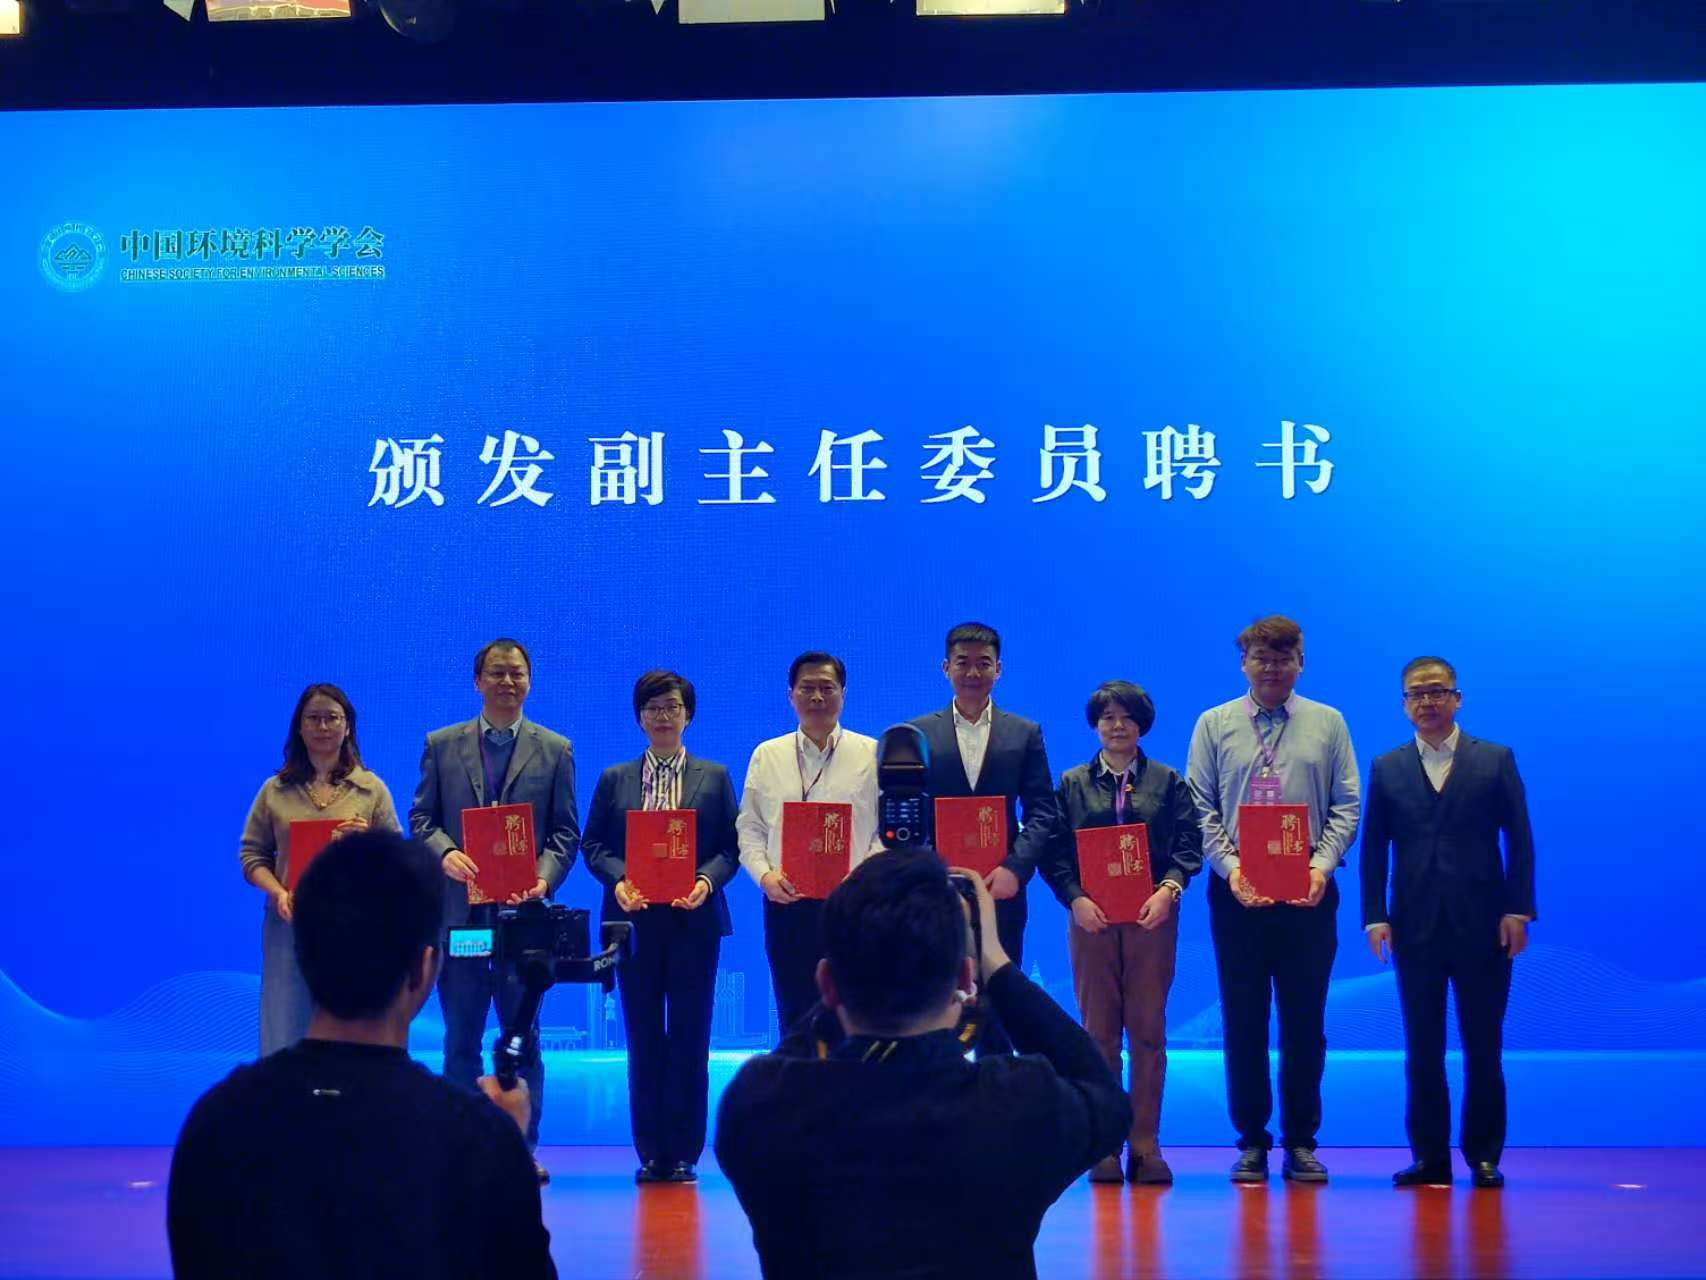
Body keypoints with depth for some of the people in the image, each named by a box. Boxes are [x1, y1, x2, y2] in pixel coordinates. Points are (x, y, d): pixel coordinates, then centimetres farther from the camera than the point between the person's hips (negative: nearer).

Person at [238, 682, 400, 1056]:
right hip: (289, 924, 1)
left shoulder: (371, 789, 8)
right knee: (285, 1033, 2)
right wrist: (278, 893, -8)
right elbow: (251, 854, 8)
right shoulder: (276, 790, 10)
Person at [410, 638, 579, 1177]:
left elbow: (565, 831, 5)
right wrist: (445, 854, -14)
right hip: (460, 908, 1)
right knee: (461, 1037, 5)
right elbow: (421, 818, 6)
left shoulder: (554, 750, 7)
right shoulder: (442, 745, 8)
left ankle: (522, 1148, 9)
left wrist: (546, 874, -14)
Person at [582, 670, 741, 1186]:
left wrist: (706, 880, -15)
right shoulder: (615, 779, 11)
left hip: (694, 918, -1)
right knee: (643, 1036, 3)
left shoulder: (715, 778, 9)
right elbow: (593, 844, 6)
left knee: (690, 1036, -1)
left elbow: (732, 846, 3)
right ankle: (651, 1152, 9)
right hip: (635, 918, 1)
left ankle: (684, 1153, 6)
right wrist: (619, 879, -13)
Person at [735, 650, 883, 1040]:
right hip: (786, 903, 2)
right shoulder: (766, 756, 11)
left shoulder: (872, 755, 5)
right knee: (794, 1019, 5)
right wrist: (764, 875, -7)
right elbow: (749, 827, 10)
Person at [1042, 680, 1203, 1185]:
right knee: (1099, 1032, 1)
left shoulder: (1167, 782, 9)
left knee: (1148, 1031, 0)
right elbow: (1053, 852, 3)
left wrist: (1168, 890, -15)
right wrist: (1075, 899, -13)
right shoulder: (1073, 783, 10)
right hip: (1091, 917, 0)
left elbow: (1188, 845, 2)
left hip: (1151, 918, 0)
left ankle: (1145, 1144, 4)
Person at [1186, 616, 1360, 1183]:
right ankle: (1251, 1142, 9)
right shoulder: (1214, 725, 6)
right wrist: (1229, 867, -12)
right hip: (1237, 890, 0)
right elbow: (1200, 808, 2)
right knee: (1243, 1019, 2)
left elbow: (1345, 806, 4)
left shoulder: (1327, 723, 8)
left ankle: (1301, 1142, 11)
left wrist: (1322, 864, -11)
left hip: (1308, 889, 0)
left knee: (1305, 1019, 3)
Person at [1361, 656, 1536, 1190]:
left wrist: (1517, 911, -6)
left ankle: (1484, 1156, 10)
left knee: (1483, 1046, 3)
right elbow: (1373, 849, 7)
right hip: (1415, 927, 1)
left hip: (1482, 925, -1)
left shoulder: (1496, 760, 5)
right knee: (1422, 1049, 3)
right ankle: (1429, 1156, 8)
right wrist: (1375, 917, -2)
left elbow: (1519, 840, 2)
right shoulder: (1386, 769, 9)